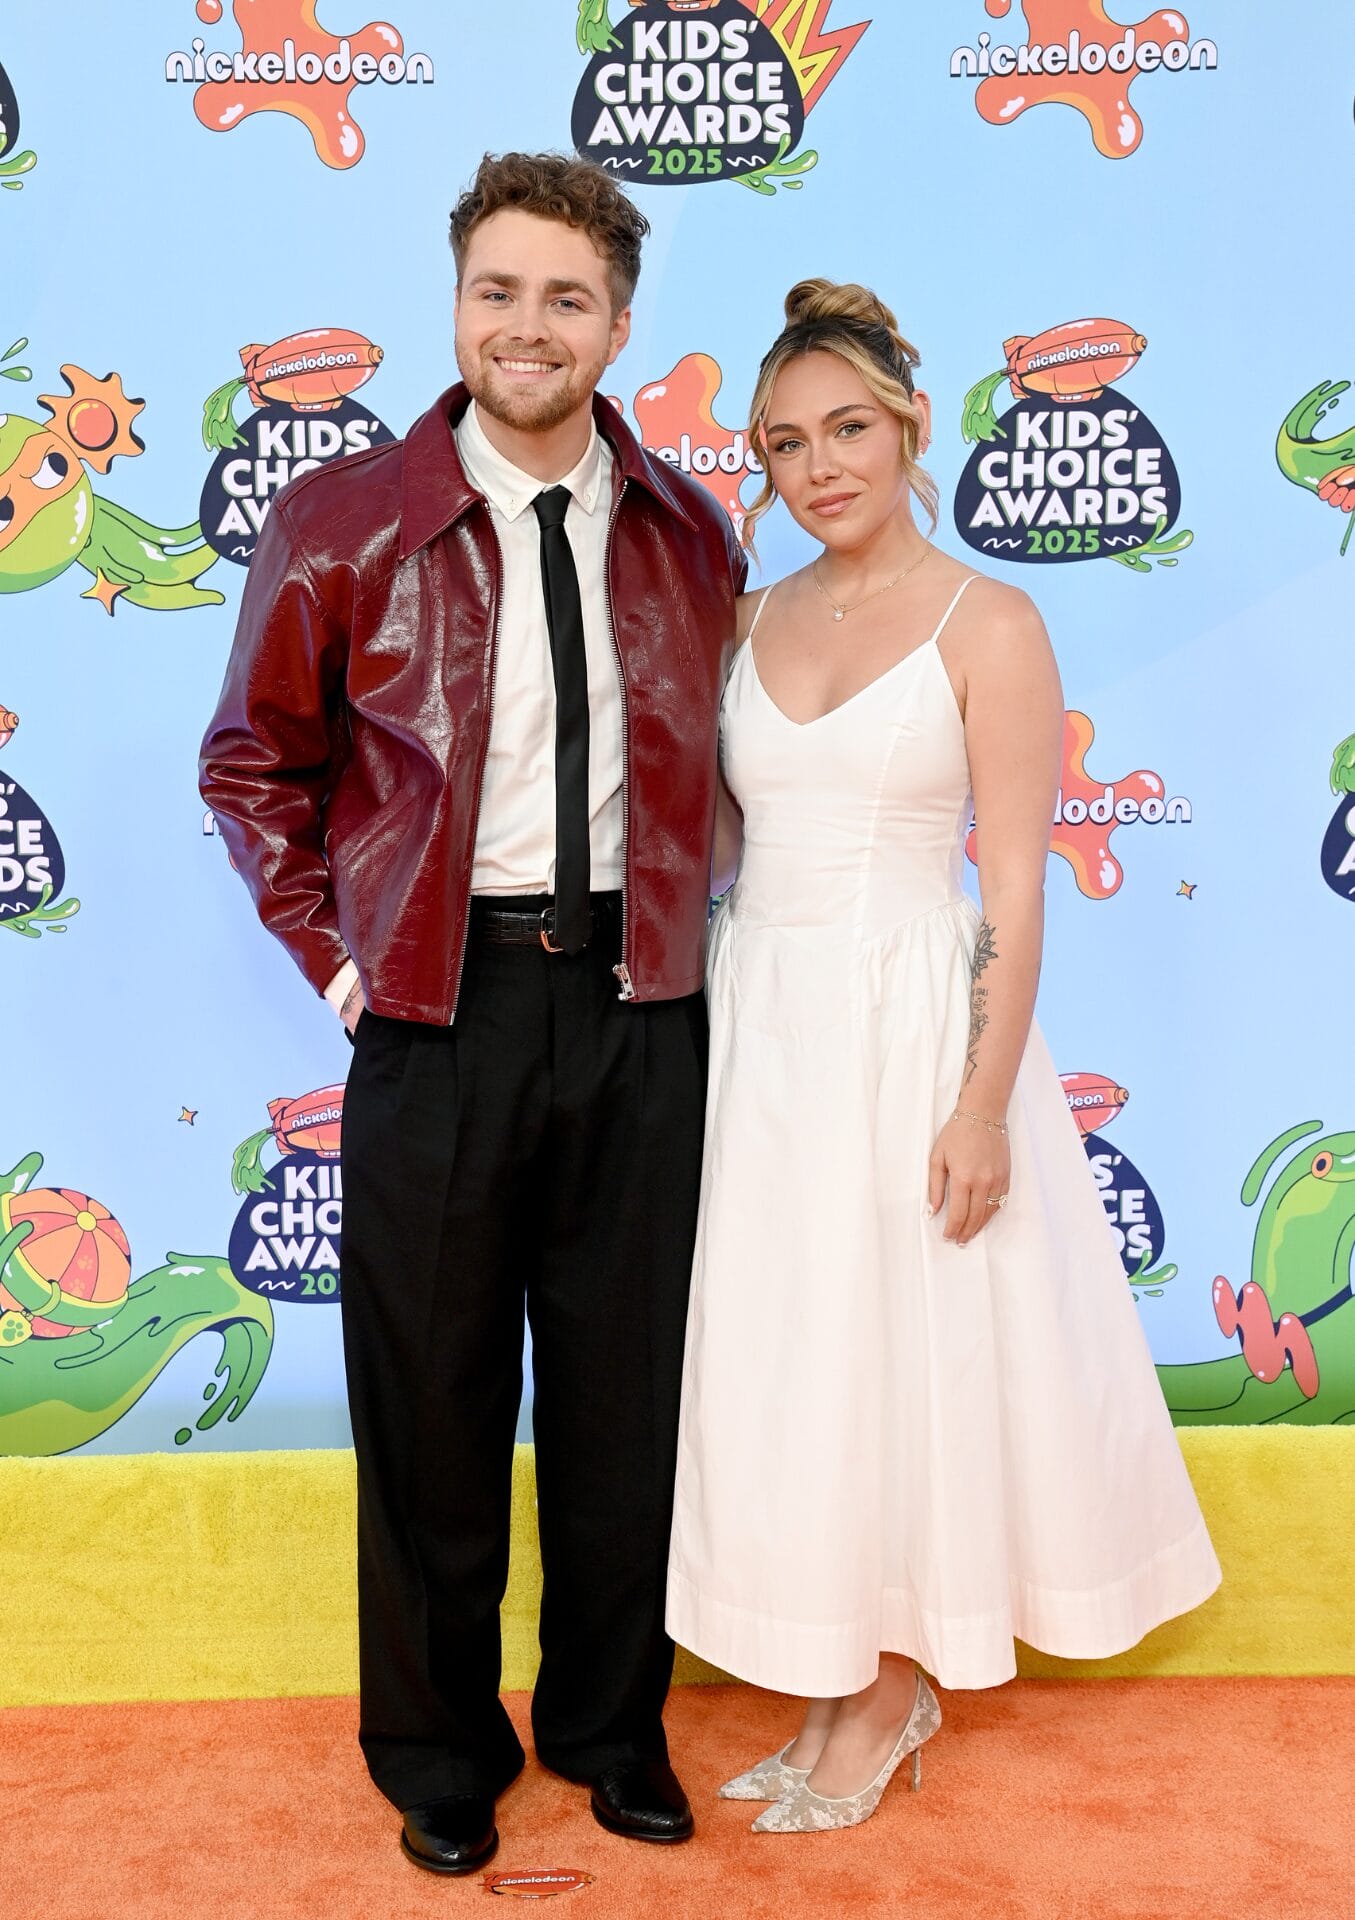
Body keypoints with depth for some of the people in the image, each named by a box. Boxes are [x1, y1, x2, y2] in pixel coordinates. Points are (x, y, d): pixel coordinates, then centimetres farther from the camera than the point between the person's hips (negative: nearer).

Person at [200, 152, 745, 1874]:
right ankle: (440, 1750, 31)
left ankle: (610, 1723, 35)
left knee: (624, 1388, 12)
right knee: (433, 1396, 9)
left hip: (639, 1005, 3)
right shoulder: (342, 526, -2)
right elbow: (253, 763, 6)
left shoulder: (689, 533, 6)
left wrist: (677, 921, 7)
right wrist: (333, 953, -1)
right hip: (439, 1005, -2)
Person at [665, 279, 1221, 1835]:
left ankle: (895, 1688, 27)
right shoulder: (756, 619, 9)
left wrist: (984, 1103, -15)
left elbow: (1015, 888, -9)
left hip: (908, 1024, -5)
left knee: (905, 1354, 5)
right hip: (757, 1023, 5)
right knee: (779, 1356, 10)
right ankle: (836, 1687, 29)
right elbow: (715, 831, 12)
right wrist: (696, 1034, 6)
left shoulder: (989, 626, -6)